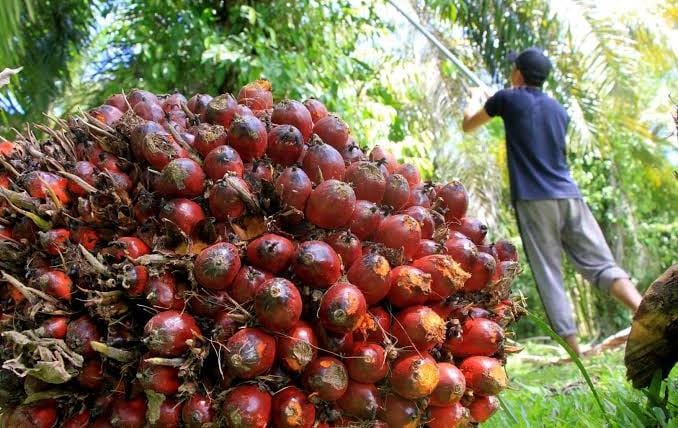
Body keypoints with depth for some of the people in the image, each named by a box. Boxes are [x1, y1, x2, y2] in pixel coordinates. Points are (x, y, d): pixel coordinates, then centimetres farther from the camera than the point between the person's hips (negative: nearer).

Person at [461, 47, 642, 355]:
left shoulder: (508, 99, 6)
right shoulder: (559, 110, 21)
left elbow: (468, 125, 20)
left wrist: (475, 98, 41)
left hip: (533, 200, -4)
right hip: (569, 197, 5)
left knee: (550, 278, -3)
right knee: (601, 265, 3)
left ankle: (575, 354, -5)